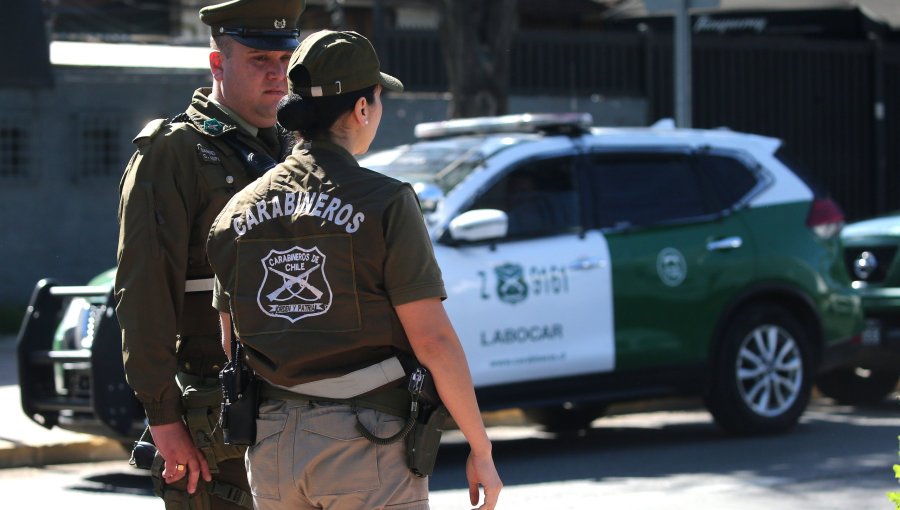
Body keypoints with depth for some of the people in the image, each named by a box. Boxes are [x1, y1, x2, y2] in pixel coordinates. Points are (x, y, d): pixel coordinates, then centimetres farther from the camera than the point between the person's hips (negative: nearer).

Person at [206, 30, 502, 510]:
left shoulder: (238, 212, 7)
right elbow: (433, 341, -12)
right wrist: (481, 450, -5)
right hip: (367, 451, -5)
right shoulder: (385, 203, -10)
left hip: (272, 447, 5)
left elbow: (228, 344, 11)